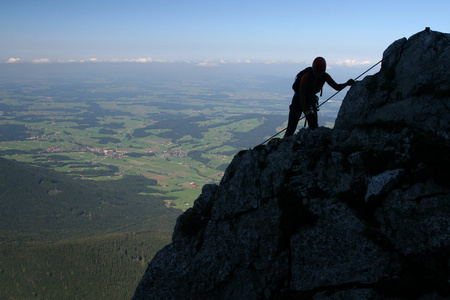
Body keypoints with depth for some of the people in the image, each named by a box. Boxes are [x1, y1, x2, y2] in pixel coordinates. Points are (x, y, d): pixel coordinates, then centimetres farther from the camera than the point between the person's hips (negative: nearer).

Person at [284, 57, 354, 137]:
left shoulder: (325, 76, -11)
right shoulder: (306, 76, -26)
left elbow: (337, 87, -8)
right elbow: (301, 95, -25)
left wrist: (347, 84, -29)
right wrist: (306, 112, -28)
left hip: (311, 100, 5)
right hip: (299, 100, -4)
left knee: (314, 126, -6)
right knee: (292, 126, -9)